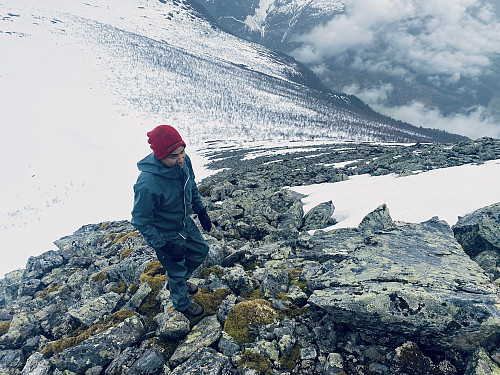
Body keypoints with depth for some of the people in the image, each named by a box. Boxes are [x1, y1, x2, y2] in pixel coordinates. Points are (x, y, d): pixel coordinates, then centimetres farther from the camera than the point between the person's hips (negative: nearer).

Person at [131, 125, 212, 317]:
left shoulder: (184, 161, -19)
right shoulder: (147, 185, -39)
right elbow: (141, 222, -26)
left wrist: (201, 211, 8)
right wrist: (165, 247, -23)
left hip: (185, 223, 7)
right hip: (166, 235, -6)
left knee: (201, 251, 27)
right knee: (177, 270, 17)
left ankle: (179, 281, 55)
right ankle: (182, 303, 49)